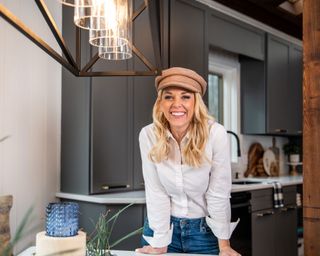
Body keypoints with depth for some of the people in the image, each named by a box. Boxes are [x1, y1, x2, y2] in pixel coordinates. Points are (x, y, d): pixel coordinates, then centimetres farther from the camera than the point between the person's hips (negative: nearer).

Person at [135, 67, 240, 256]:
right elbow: (156, 192, -12)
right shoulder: (148, 135, -16)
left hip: (206, 228, -1)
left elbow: (218, 194, -15)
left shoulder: (215, 134, -21)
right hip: (162, 224, 1)